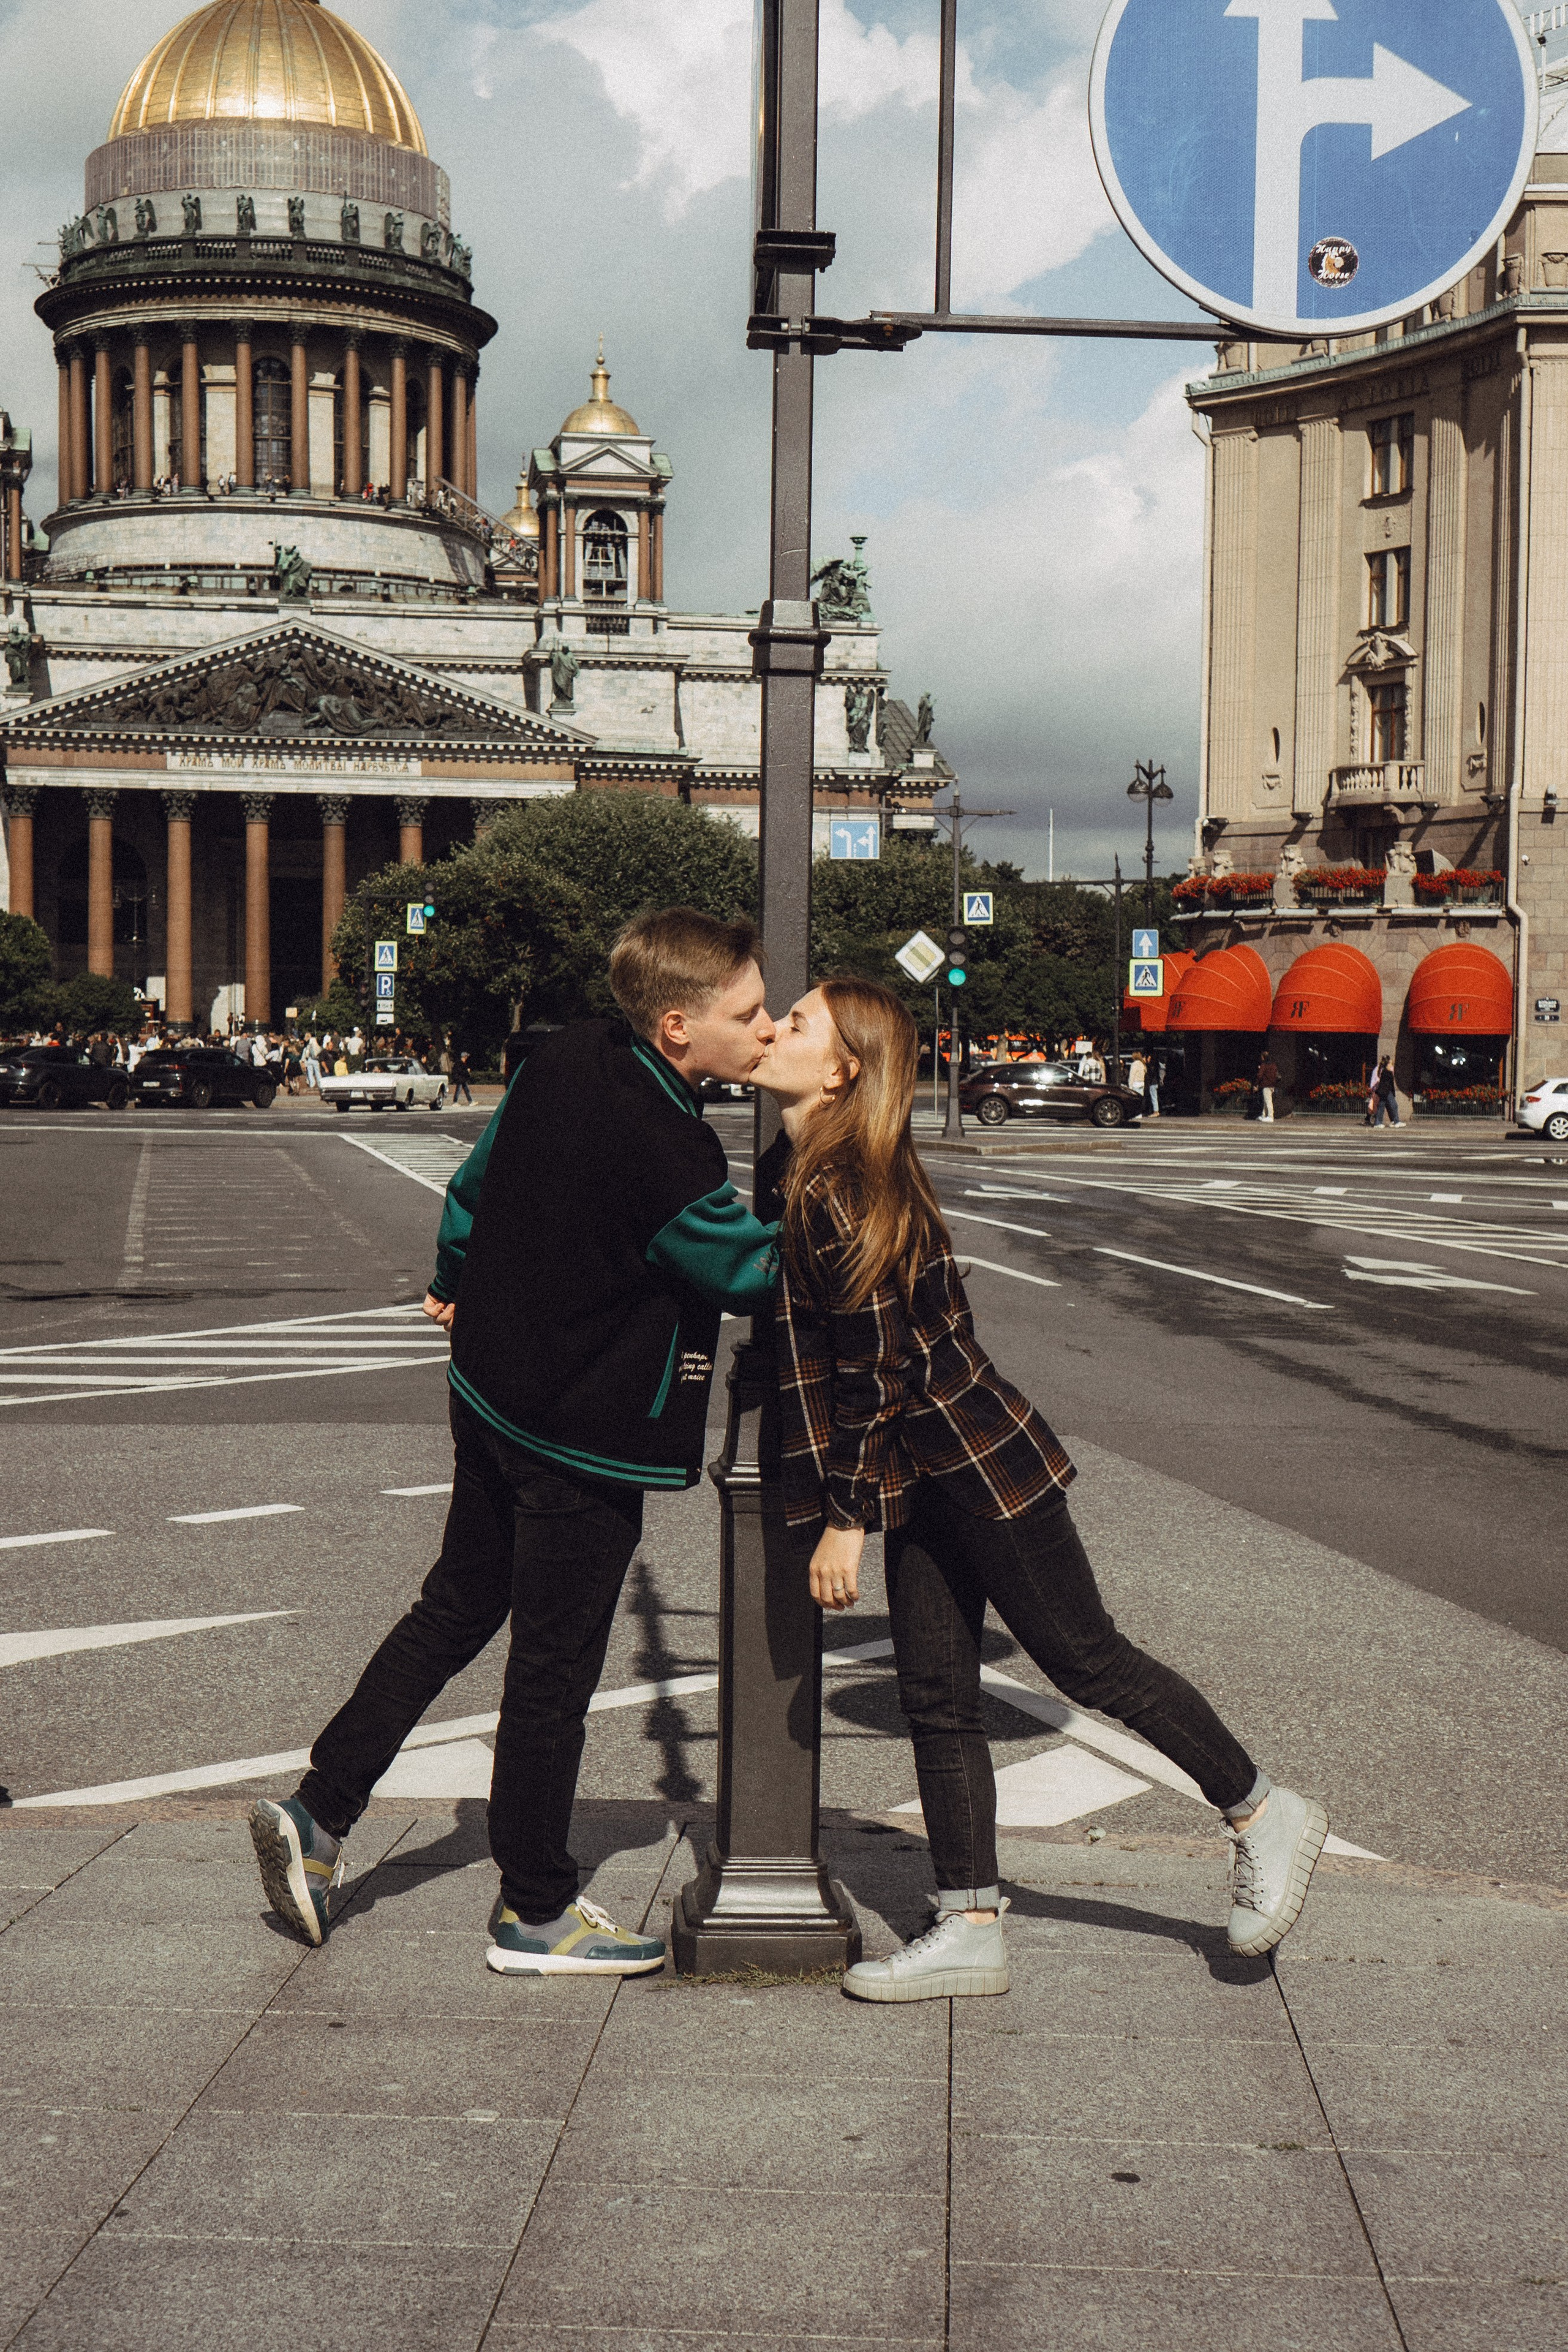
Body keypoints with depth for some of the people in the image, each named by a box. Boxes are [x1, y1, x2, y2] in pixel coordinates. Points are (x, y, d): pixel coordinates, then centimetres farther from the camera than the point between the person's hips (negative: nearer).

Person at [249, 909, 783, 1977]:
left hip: (494, 1389, 8)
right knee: (554, 1665, 5)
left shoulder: (566, 1058, -3)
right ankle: (537, 1911, 19)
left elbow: (478, 1178, 12)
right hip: (589, 1434, -8)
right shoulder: (670, 1154, -28)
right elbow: (752, 1272, -12)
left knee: (456, 1608, 22)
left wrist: (457, 1279, 28)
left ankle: (319, 1813, 24)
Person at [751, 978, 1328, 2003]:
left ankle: (1264, 1813, 20)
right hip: (918, 1477, 9)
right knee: (937, 1697, 9)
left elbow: (875, 1377, -21)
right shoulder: (787, 1174, 6)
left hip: (975, 1460, -9)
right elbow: (810, 1348, 19)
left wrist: (844, 1518, -16)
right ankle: (971, 1929, 15)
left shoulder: (837, 1195, -23)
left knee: (1085, 1658, 3)